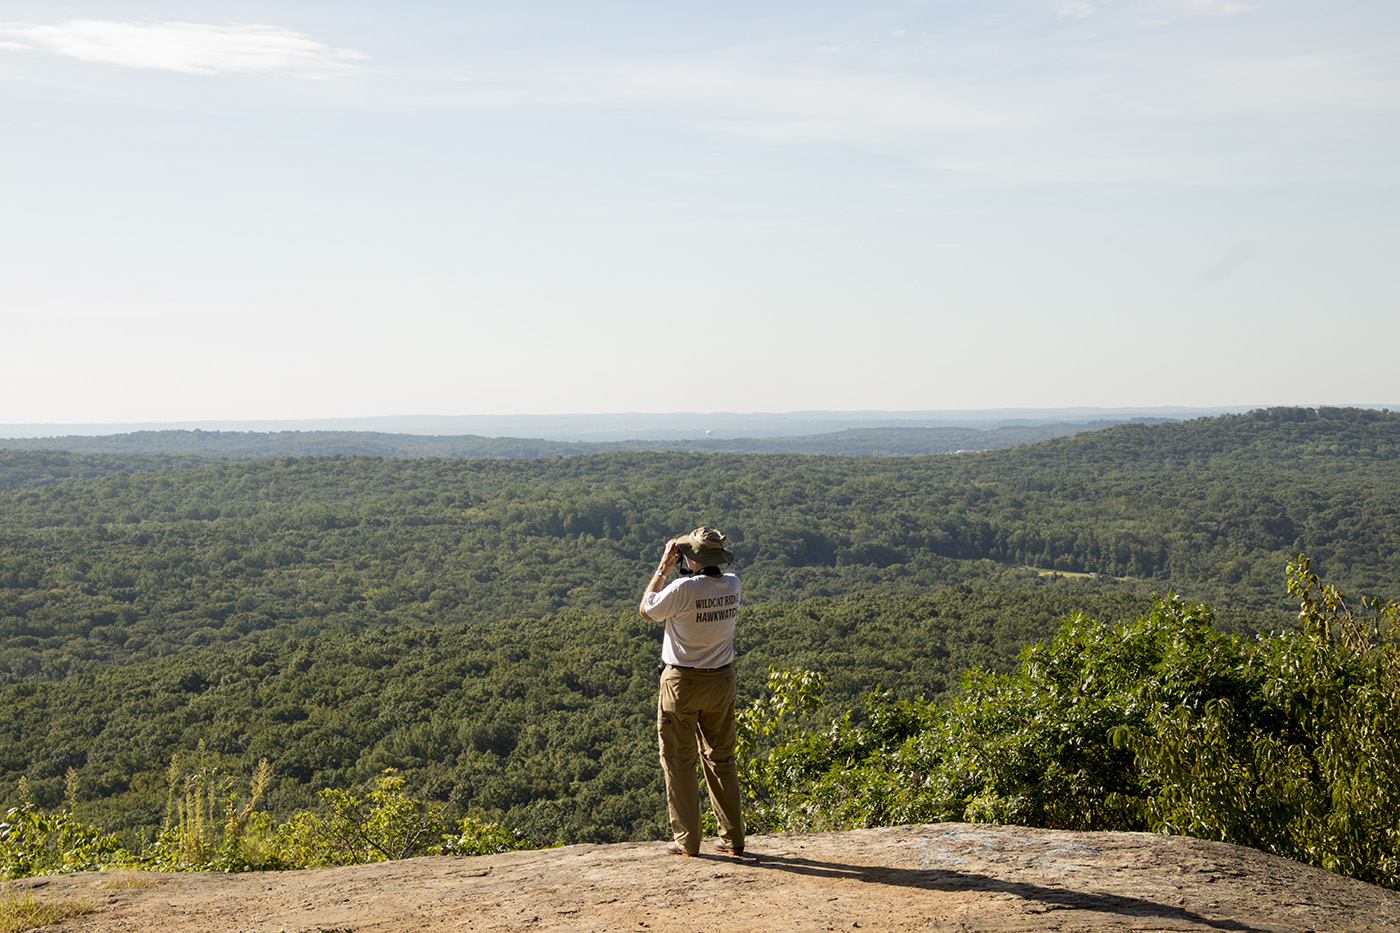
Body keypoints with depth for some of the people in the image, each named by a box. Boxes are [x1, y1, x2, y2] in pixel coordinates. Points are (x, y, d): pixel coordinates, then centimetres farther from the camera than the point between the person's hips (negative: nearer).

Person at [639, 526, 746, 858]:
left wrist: (664, 567, 1)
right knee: (721, 758, 14)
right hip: (722, 681, 5)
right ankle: (732, 837, 15)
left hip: (683, 682, -5)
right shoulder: (732, 585, -3)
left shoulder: (682, 589, -21)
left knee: (678, 760, 5)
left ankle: (687, 840, 5)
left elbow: (646, 610, -1)